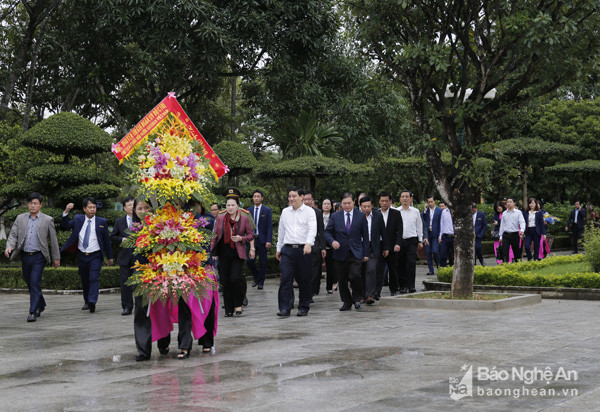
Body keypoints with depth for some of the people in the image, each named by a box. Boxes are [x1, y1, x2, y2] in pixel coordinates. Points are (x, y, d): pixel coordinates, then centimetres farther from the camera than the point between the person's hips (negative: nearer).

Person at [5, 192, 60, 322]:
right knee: (29, 283, 14)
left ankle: (33, 312, -9)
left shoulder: (47, 220, 0)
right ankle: (41, 305, 35)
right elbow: (13, 235, 4)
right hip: (25, 256, 4)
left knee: (35, 283, -12)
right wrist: (9, 247, -16)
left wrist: (56, 258, 6)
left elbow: (53, 240, 4)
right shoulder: (20, 218, 8)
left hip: (38, 257, -4)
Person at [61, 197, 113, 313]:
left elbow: (106, 239, 5)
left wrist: (110, 257, 9)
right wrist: (66, 212, -17)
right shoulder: (78, 219, 5)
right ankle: (87, 302, 26)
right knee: (84, 281, 12)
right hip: (82, 256, 3)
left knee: (93, 279, -15)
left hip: (95, 256, -3)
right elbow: (65, 226, -2)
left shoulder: (101, 222, 0)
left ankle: (92, 303, -23)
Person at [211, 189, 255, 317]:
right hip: (224, 255, 2)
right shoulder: (220, 218, 5)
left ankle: (238, 304, 7)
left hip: (238, 254, -2)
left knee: (234, 279, -15)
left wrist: (241, 238, -11)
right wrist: (214, 253, 6)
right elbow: (215, 235, 11)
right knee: (225, 281, 3)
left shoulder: (244, 219, 1)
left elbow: (251, 235, 8)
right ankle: (228, 310, 14)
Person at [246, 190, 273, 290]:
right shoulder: (249, 210, 9)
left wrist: (269, 241, -13)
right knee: (249, 261, -4)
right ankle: (257, 277, 20)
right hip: (251, 239, 3)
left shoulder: (267, 210, -1)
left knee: (263, 262, 2)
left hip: (262, 240, -3)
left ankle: (261, 282, 14)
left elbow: (270, 226, -5)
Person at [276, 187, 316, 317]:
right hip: (287, 249, 3)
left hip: (303, 250, -3)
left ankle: (304, 307, 16)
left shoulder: (309, 211, 1)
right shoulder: (285, 212, 14)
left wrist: (308, 244, -28)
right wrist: (278, 249, 23)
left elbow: (312, 229, -12)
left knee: (304, 280, 3)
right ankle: (285, 309, -10)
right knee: (285, 278, -9)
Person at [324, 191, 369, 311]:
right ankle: (346, 302, 18)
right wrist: (332, 241, -12)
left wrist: (366, 253, 2)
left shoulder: (361, 216, 4)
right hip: (340, 254, 2)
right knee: (342, 280, 4)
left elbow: (365, 236, 6)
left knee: (354, 276, -18)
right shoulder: (335, 216, 7)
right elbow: (327, 232, 9)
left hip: (355, 253, -2)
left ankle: (357, 298, 5)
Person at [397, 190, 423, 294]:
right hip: (399, 240, 1)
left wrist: (420, 240, 11)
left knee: (411, 263, -10)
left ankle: (411, 286, -6)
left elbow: (419, 226, 14)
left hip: (412, 240, 0)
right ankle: (403, 286, 8)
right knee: (401, 264, 1)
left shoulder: (415, 212, 8)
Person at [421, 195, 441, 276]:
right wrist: (425, 211, -11)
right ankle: (431, 270, 8)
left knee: (435, 251, -12)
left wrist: (440, 235, -5)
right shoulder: (425, 210, 10)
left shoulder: (439, 210, 2)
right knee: (428, 252, 2)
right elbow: (423, 221, 0)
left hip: (435, 234, -3)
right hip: (427, 234, 3)